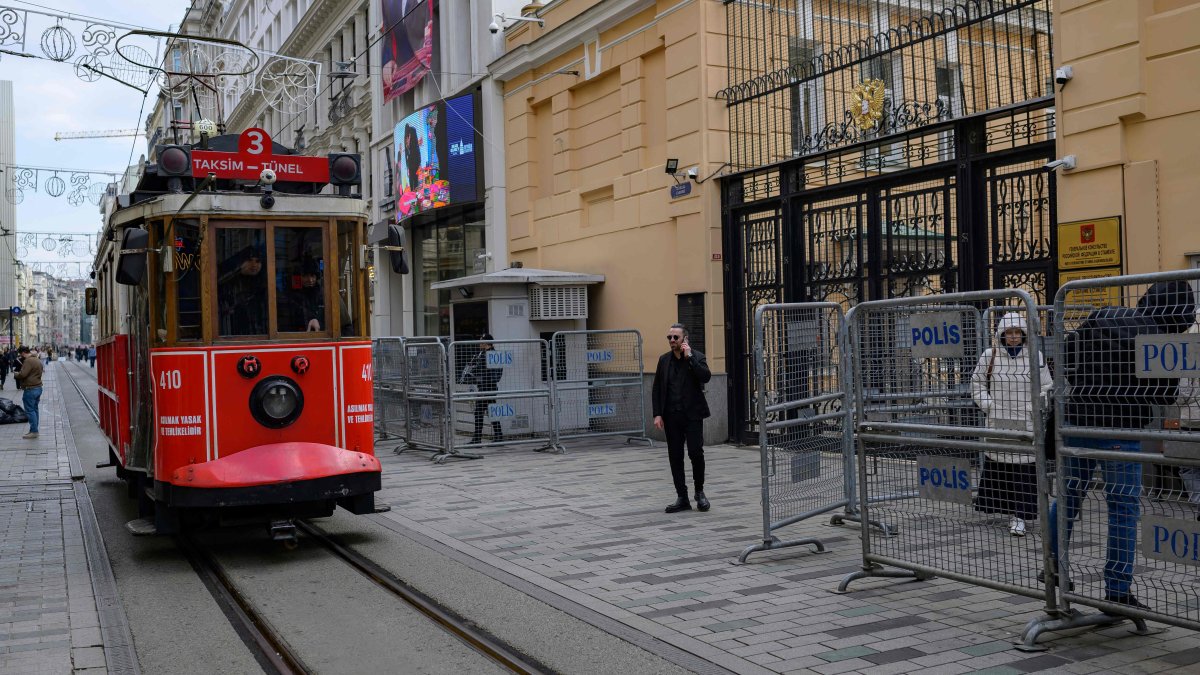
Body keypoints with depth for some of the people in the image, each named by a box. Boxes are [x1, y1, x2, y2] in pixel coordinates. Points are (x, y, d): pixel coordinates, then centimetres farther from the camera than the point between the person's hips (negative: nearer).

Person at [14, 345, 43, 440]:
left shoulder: (28, 361, -17)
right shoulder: (37, 360, 15)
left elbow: (23, 374, -22)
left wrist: (15, 376, -5)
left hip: (30, 389, -10)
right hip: (38, 387, 10)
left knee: (30, 410, -5)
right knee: (34, 409, 14)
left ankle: (34, 431, -6)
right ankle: (34, 430, 18)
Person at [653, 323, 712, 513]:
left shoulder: (697, 357, 1)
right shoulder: (664, 360, 10)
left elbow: (706, 376, -19)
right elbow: (656, 389, 10)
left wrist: (689, 356, -16)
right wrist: (657, 414, 0)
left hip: (692, 414, -3)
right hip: (671, 417, 4)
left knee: (696, 452, -9)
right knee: (675, 457, 4)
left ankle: (699, 492, 13)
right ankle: (682, 498, 11)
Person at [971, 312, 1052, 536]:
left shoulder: (1035, 357, 2)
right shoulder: (989, 356, 3)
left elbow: (1046, 387, 9)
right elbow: (977, 382, 13)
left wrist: (1034, 407, -3)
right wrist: (988, 404, 2)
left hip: (1026, 423, -1)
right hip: (998, 421, 1)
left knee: (1024, 468, -3)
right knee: (997, 467, 2)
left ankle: (1019, 516, 1)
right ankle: (1002, 508, 17)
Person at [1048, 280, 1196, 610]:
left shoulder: (1104, 316, 4)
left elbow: (1066, 350, 10)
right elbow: (1167, 396, -9)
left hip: (1076, 419, 5)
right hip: (1119, 431, -5)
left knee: (1069, 494, 17)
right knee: (1124, 507, 4)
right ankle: (1118, 590, 7)